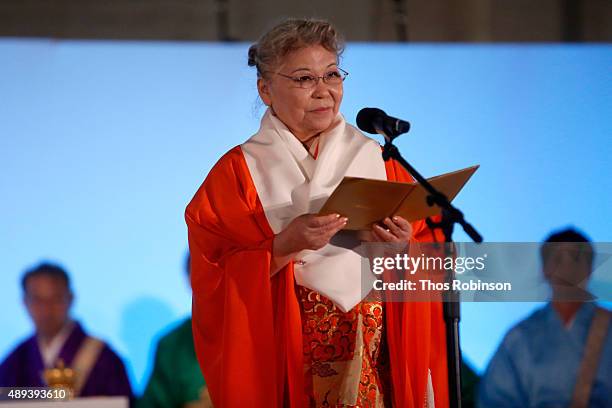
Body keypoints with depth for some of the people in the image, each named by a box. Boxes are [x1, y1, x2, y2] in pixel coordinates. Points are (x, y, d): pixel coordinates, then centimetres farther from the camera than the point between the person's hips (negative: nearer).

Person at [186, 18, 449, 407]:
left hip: (378, 355, 3)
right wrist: (286, 245, -21)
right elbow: (217, 279, -8)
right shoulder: (239, 171, 0)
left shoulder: (377, 159, 10)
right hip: (282, 355, -2)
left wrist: (405, 247, -13)